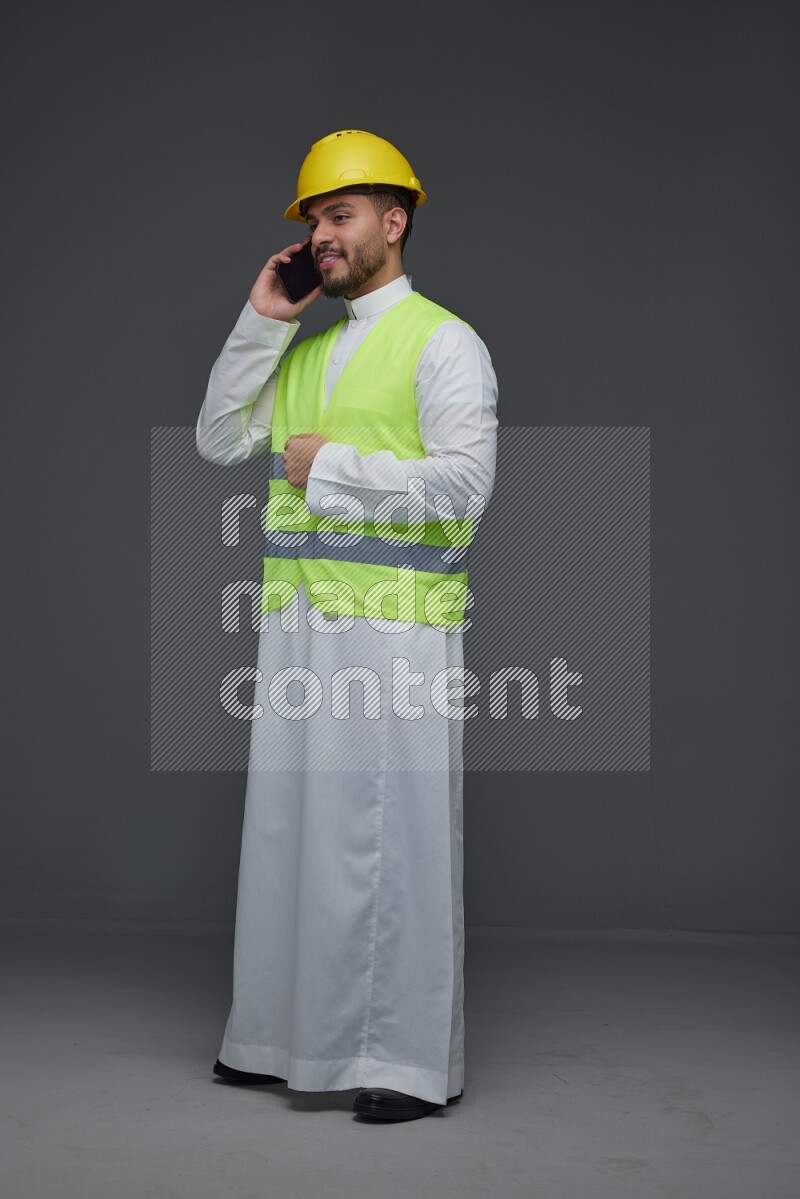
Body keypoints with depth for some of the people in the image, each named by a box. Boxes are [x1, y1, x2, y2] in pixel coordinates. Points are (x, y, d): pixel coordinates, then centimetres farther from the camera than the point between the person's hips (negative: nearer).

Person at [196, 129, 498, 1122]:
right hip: (298, 624, 7)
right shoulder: (303, 348, 17)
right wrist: (260, 321, 3)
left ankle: (412, 1061, 4)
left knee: (396, 836, -4)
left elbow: (462, 484, -16)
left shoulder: (443, 342, -6)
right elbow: (218, 441, 10)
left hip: (396, 629, -7)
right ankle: (294, 1036, 21)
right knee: (292, 824, 10)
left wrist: (329, 465, -12)